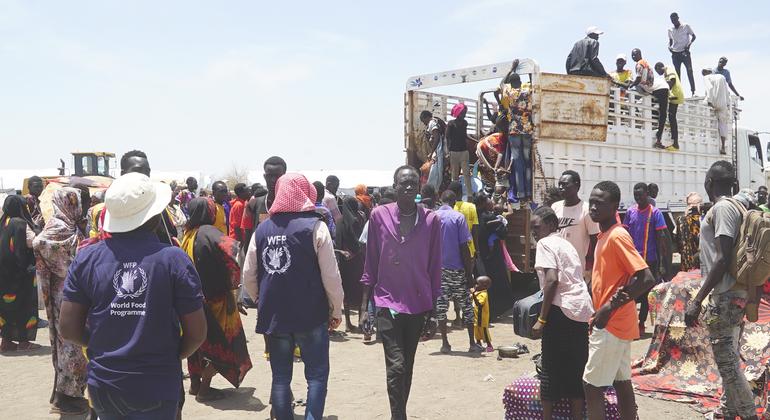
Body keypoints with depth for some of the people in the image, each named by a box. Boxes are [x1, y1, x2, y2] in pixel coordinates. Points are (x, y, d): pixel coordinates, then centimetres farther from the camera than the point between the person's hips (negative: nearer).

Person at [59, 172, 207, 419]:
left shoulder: (86, 258, -6)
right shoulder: (174, 259, -14)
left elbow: (68, 329, -3)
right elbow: (197, 333, -10)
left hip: (103, 385, 3)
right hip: (157, 387, -3)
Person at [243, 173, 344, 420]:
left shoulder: (262, 229, 3)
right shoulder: (315, 227, -9)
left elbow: (248, 276, 5)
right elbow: (331, 276, -11)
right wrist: (336, 310, 2)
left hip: (273, 316, 4)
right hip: (311, 316, -4)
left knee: (281, 377, 12)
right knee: (317, 375, 6)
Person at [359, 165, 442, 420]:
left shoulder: (431, 220, -1)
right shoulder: (379, 215, -3)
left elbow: (434, 268, 4)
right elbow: (370, 265, 1)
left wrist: (433, 309, 5)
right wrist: (364, 307, 1)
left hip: (418, 304, 2)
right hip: (387, 302, -2)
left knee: (407, 367, 14)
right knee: (396, 366, -13)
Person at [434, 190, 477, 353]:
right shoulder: (458, 217, -7)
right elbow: (464, 247, -9)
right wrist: (469, 272, -5)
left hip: (438, 269, 3)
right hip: (457, 268, -3)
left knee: (441, 305, 8)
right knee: (466, 305, 7)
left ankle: (445, 343, 9)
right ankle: (472, 343, 10)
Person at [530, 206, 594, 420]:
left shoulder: (545, 243, -3)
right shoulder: (566, 244, 21)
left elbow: (552, 280, -15)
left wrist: (542, 319, -14)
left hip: (562, 309, -8)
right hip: (583, 309, 8)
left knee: (552, 366, 3)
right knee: (576, 366, 13)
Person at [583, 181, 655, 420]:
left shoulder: (617, 236, -18)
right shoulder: (604, 235, 10)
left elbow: (646, 279, -24)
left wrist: (610, 306, -21)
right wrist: (602, 311, 4)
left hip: (611, 324, -9)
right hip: (615, 324, 9)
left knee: (591, 385, -4)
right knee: (621, 381, 14)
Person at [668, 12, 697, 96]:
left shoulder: (686, 26, 0)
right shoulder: (670, 30, 11)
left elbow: (693, 36, 2)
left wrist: (689, 44, -14)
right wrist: (669, 46, 1)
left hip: (685, 52, -4)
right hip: (675, 54, 4)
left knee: (689, 72, -10)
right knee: (677, 74, 3)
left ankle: (693, 91, -11)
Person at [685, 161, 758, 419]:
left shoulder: (722, 208, -15)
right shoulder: (736, 207, 13)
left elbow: (723, 259, -23)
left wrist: (697, 301, -22)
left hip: (725, 296, -10)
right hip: (735, 294, 10)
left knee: (727, 361, -5)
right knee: (729, 357, 17)